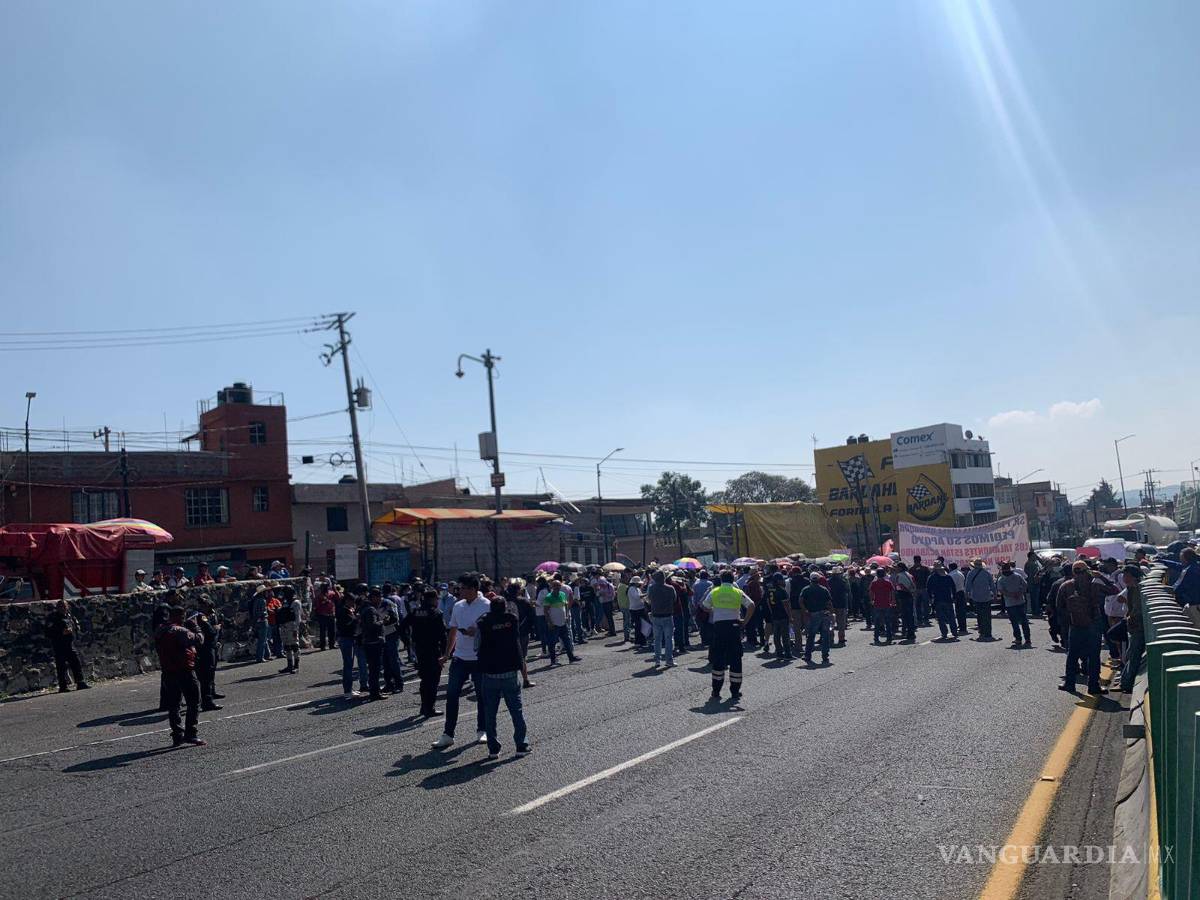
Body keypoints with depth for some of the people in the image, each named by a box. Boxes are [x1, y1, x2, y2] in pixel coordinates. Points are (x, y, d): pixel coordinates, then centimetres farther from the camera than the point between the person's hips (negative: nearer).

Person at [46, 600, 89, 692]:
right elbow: (48, 633, -14)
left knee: (76, 663, 5)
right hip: (59, 646, -6)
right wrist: (62, 633, -21)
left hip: (70, 644, 6)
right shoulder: (53, 618, -7)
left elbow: (77, 625, 23)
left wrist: (72, 629, 1)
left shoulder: (69, 616, 13)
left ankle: (80, 683, 10)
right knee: (61, 666, -3)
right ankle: (63, 686, 3)